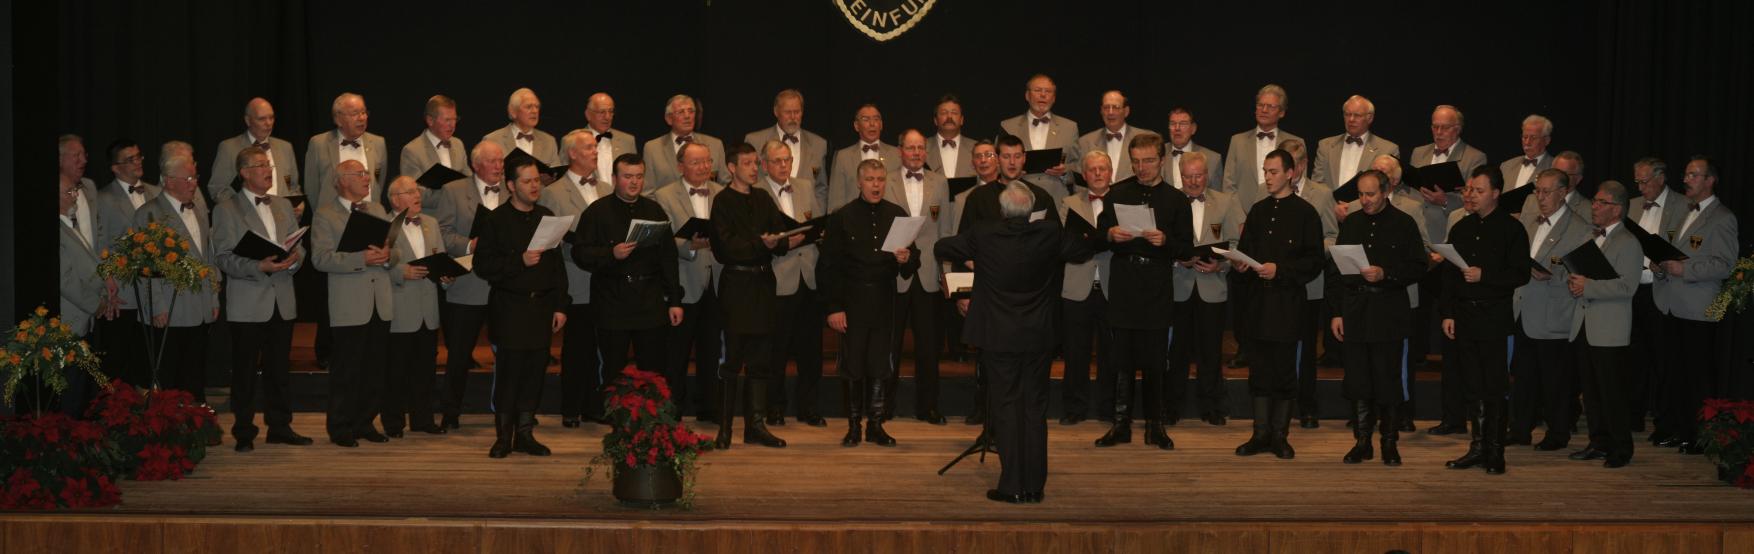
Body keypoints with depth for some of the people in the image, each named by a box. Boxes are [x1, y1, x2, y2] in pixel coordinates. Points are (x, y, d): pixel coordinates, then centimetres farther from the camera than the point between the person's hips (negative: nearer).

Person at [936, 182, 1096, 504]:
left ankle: (1012, 486, 3)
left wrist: (972, 256, 24)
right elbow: (1084, 250, 10)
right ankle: (1034, 486, 13)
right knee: (1035, 408, 9)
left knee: (1006, 407, 4)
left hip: (999, 338, -2)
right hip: (1039, 336, 2)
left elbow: (942, 246, 6)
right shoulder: (1050, 234, -6)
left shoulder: (983, 238, -9)